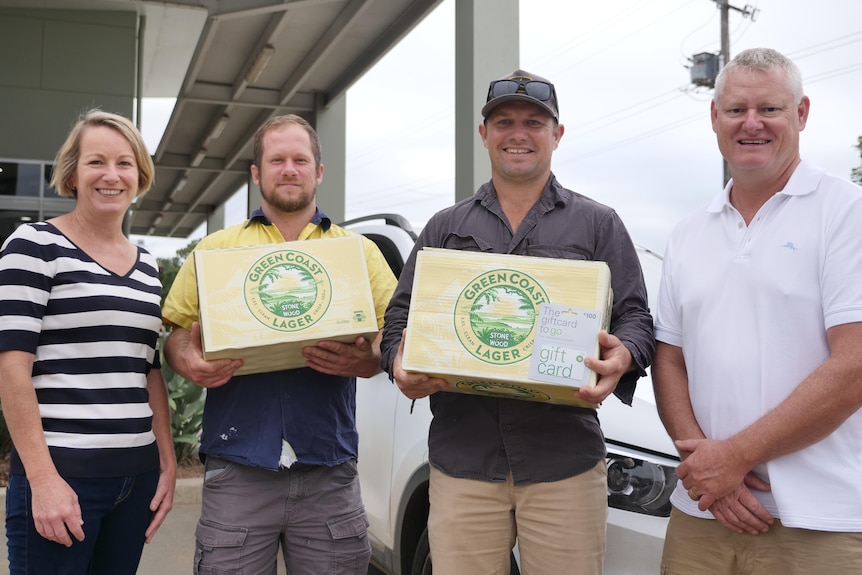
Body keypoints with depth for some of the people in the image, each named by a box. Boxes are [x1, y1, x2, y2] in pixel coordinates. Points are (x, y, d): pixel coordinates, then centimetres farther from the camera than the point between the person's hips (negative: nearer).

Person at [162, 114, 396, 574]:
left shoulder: (360, 251, 12)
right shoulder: (215, 249, 13)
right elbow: (177, 333, 11)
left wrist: (365, 360, -14)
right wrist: (187, 361, -11)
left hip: (329, 473, 1)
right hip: (237, 467, 0)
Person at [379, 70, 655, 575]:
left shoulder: (599, 224, 11)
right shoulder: (445, 228, 15)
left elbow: (635, 316, 6)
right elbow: (400, 316, 13)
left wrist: (623, 357, -17)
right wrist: (401, 365, -9)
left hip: (565, 462, -1)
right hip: (461, 460, 1)